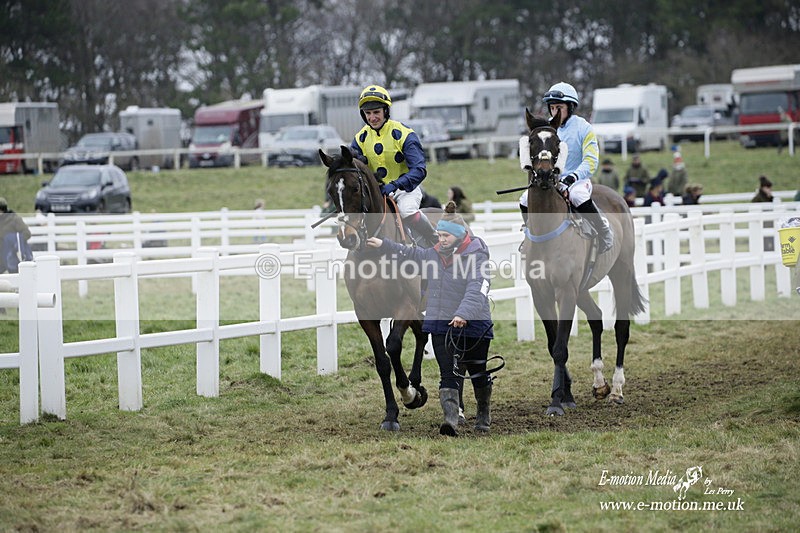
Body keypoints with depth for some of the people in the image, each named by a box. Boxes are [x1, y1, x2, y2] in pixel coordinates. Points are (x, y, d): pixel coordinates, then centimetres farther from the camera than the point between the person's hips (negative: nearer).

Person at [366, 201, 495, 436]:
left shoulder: (476, 256, -16)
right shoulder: (435, 254, 6)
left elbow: (477, 288, -31)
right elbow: (411, 254, 24)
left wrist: (464, 313, -45)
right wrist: (384, 245, 23)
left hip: (473, 323, -5)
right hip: (441, 324, 5)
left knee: (478, 372, 13)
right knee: (449, 374, -7)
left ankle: (484, 415, 35)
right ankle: (451, 419, -18)